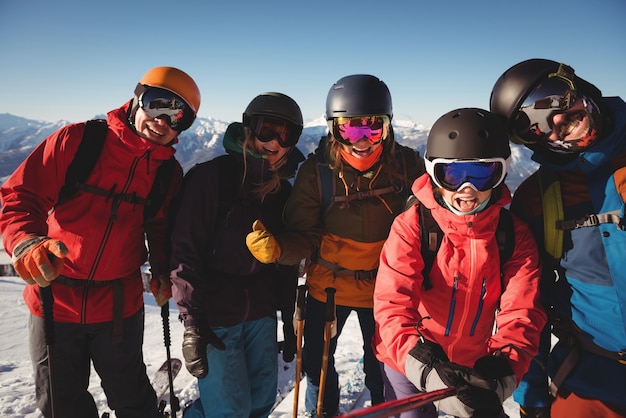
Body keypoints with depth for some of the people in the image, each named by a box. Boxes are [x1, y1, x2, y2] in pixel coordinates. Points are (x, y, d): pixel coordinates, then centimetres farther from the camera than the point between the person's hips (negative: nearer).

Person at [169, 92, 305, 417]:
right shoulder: (211, 176, -12)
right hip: (214, 319, -5)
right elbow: (185, 252, -15)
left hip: (262, 315, 6)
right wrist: (192, 323, -17)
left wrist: (289, 319, 13)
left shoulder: (283, 192, 6)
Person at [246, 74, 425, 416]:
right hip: (328, 284, 0)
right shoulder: (316, 171, -18)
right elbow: (303, 236, -17)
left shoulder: (406, 164, -15)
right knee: (317, 361, 20)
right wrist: (276, 249, -37)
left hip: (385, 285, 0)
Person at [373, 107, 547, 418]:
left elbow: (520, 314, -17)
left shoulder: (515, 236, -10)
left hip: (473, 366, 3)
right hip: (407, 361, -2)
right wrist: (425, 368, -41)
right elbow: (392, 305, -26)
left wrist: (499, 372, -34)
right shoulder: (412, 226, -20)